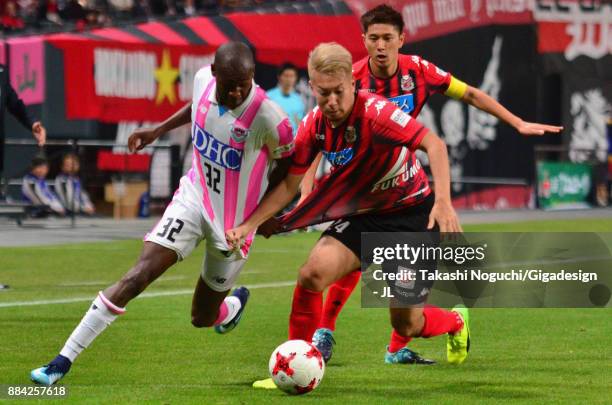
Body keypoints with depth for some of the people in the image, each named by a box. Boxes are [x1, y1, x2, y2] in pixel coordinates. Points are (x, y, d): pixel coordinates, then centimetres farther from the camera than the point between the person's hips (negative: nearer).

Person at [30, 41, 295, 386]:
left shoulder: (268, 118, -27)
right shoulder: (203, 79, -13)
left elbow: (289, 163, -8)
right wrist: (158, 131, 12)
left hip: (235, 224, -2)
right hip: (193, 199, 3)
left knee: (203, 318, 9)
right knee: (139, 275, -16)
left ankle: (236, 303, 49)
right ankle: (63, 361, -15)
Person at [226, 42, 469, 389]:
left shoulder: (375, 112, -26)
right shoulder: (314, 126, -8)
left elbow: (434, 144, -34)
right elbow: (289, 184, 3)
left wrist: (443, 201, -47)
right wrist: (247, 226, -6)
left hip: (414, 214, -5)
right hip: (365, 216, 5)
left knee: (406, 325, 0)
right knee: (313, 273, -21)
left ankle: (456, 323, 37)